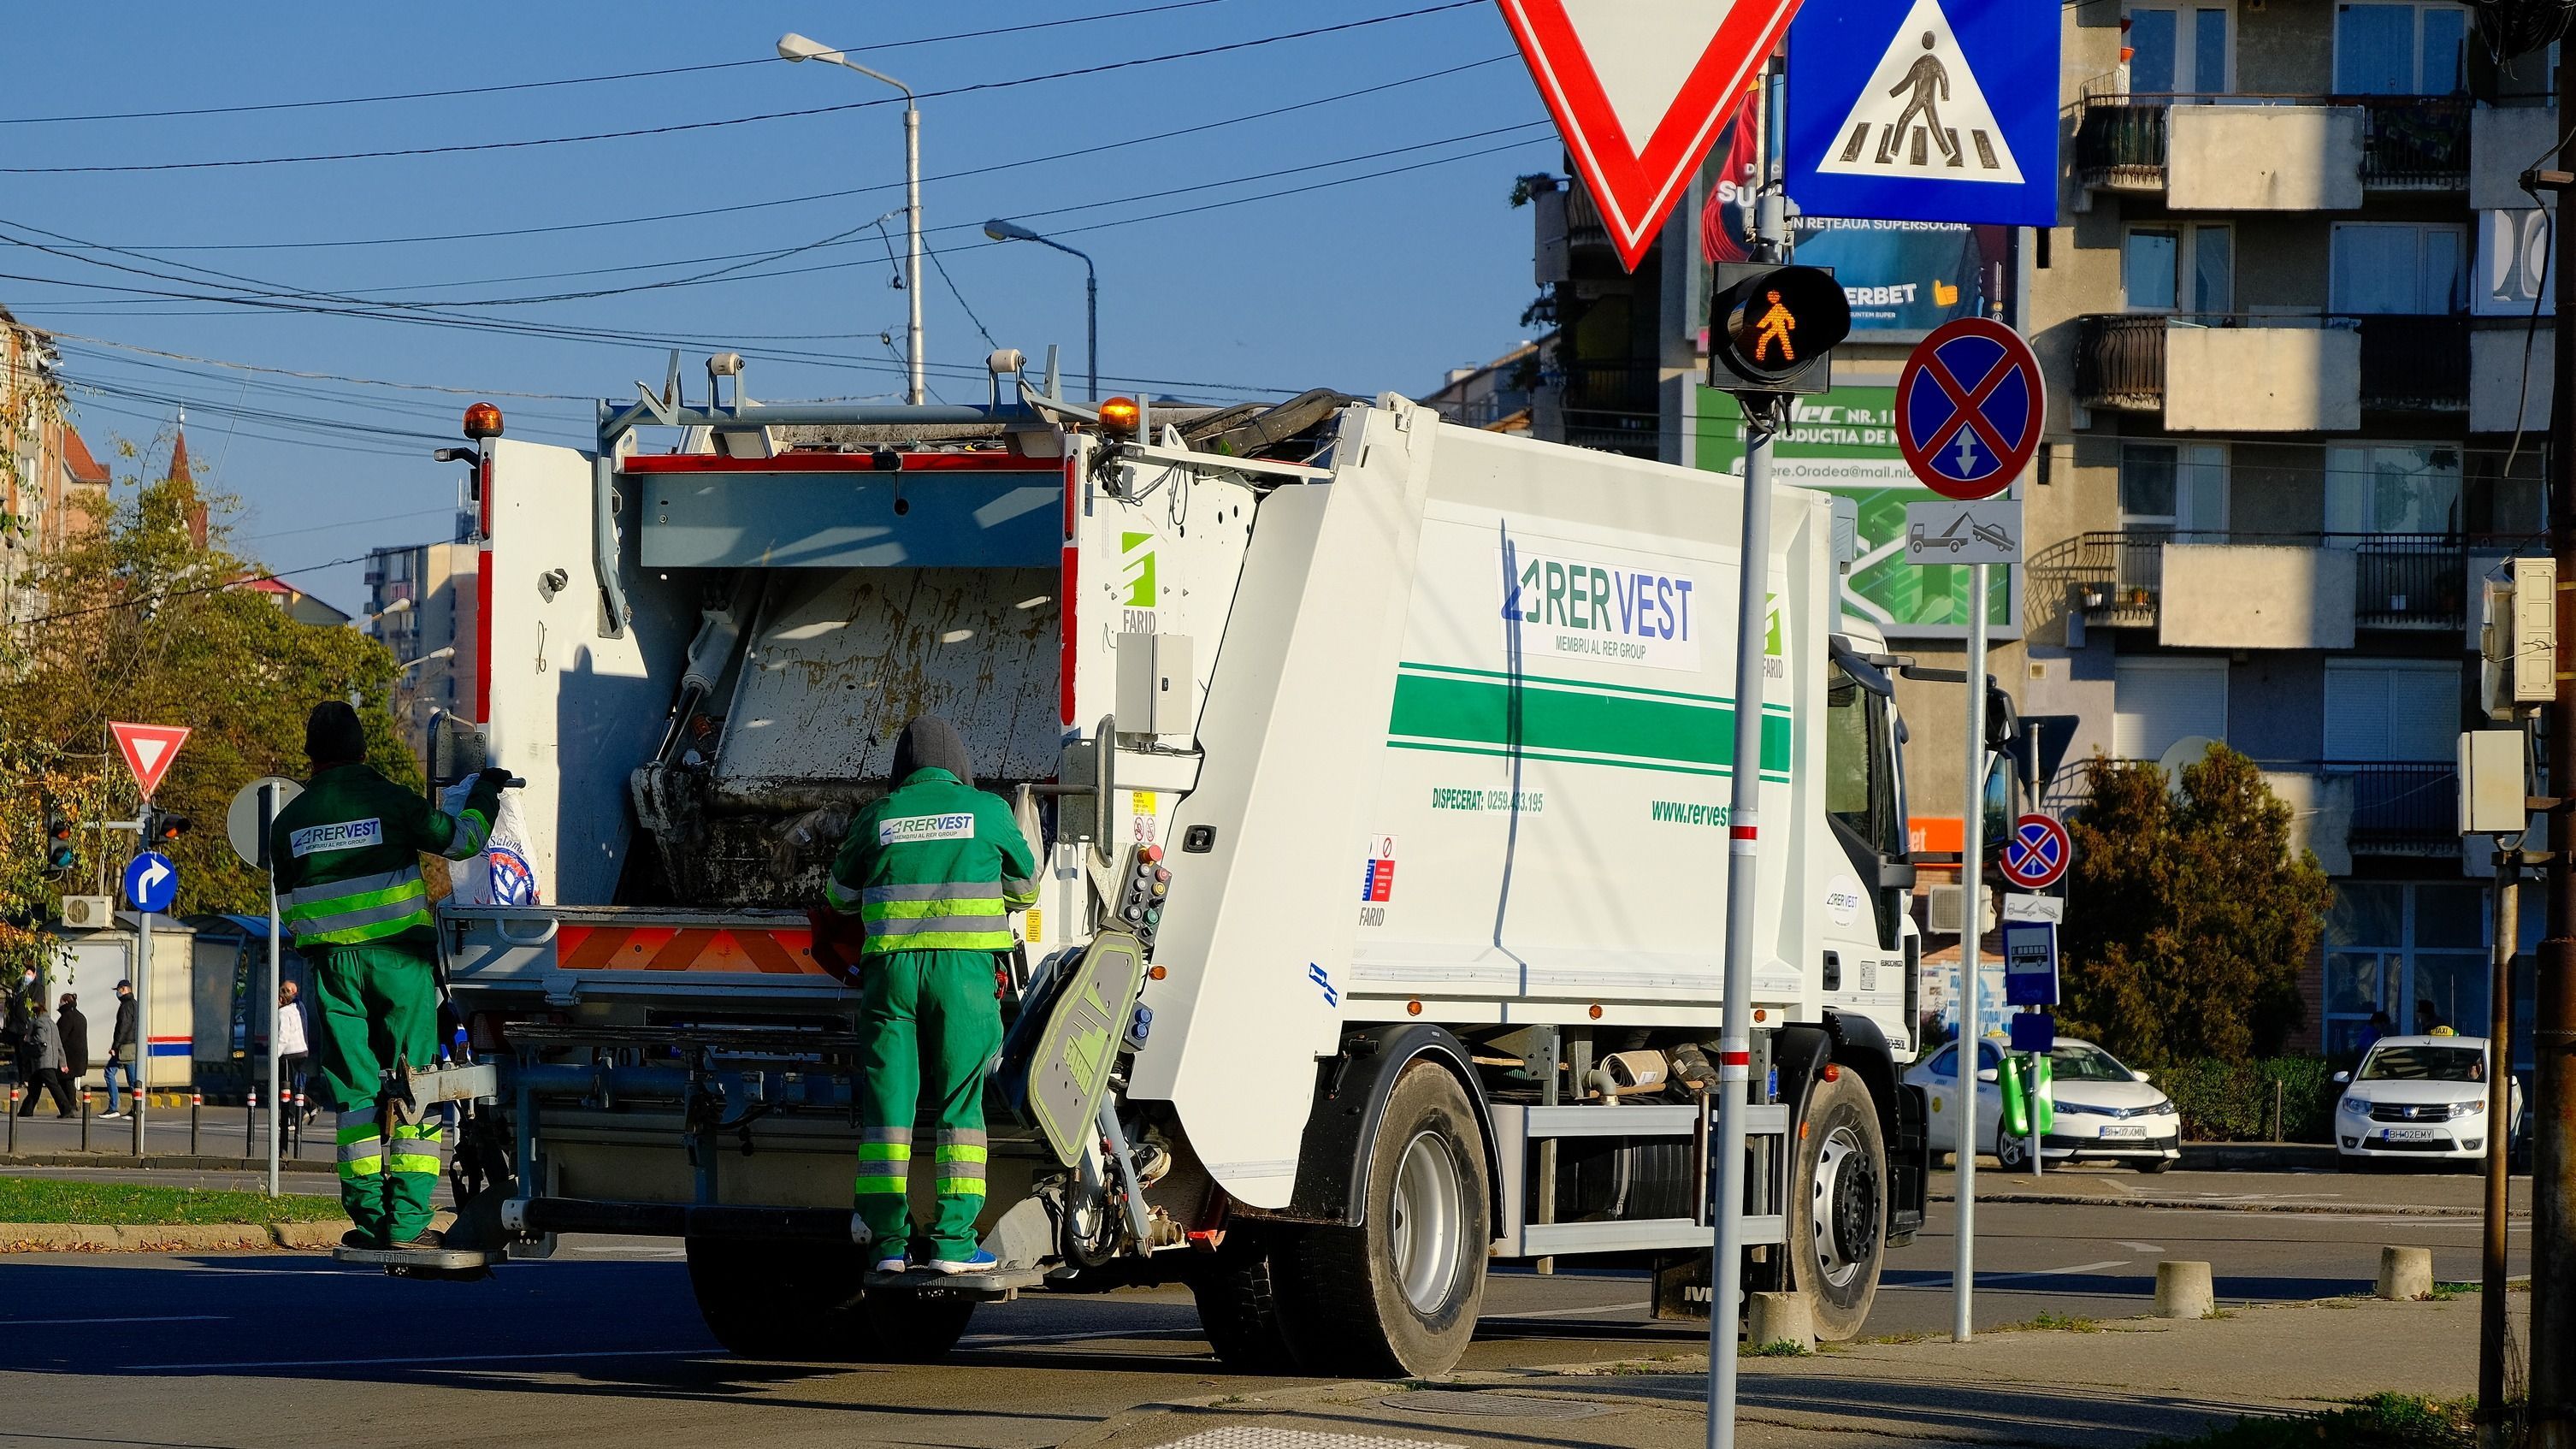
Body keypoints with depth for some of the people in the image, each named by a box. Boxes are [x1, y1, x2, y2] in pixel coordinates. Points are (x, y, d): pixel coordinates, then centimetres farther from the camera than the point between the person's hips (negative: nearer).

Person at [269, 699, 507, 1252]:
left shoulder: (288, 821, 8)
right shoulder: (390, 801, -5)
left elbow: (289, 907, 15)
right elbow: (460, 838, 2)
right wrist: (485, 792, 20)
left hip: (332, 966, 3)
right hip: (399, 958, -3)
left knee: (354, 1091, 6)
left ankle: (370, 1220, 3)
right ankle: (407, 1219, -5)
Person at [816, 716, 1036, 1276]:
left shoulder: (879, 817, 10)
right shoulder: (987, 810, 7)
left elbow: (840, 896, 24)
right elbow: (1024, 888, 20)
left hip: (891, 966, 1)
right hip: (965, 969, -1)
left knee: (887, 1102, 4)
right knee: (960, 1103, 3)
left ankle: (886, 1239, 1)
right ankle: (951, 1239, -2)